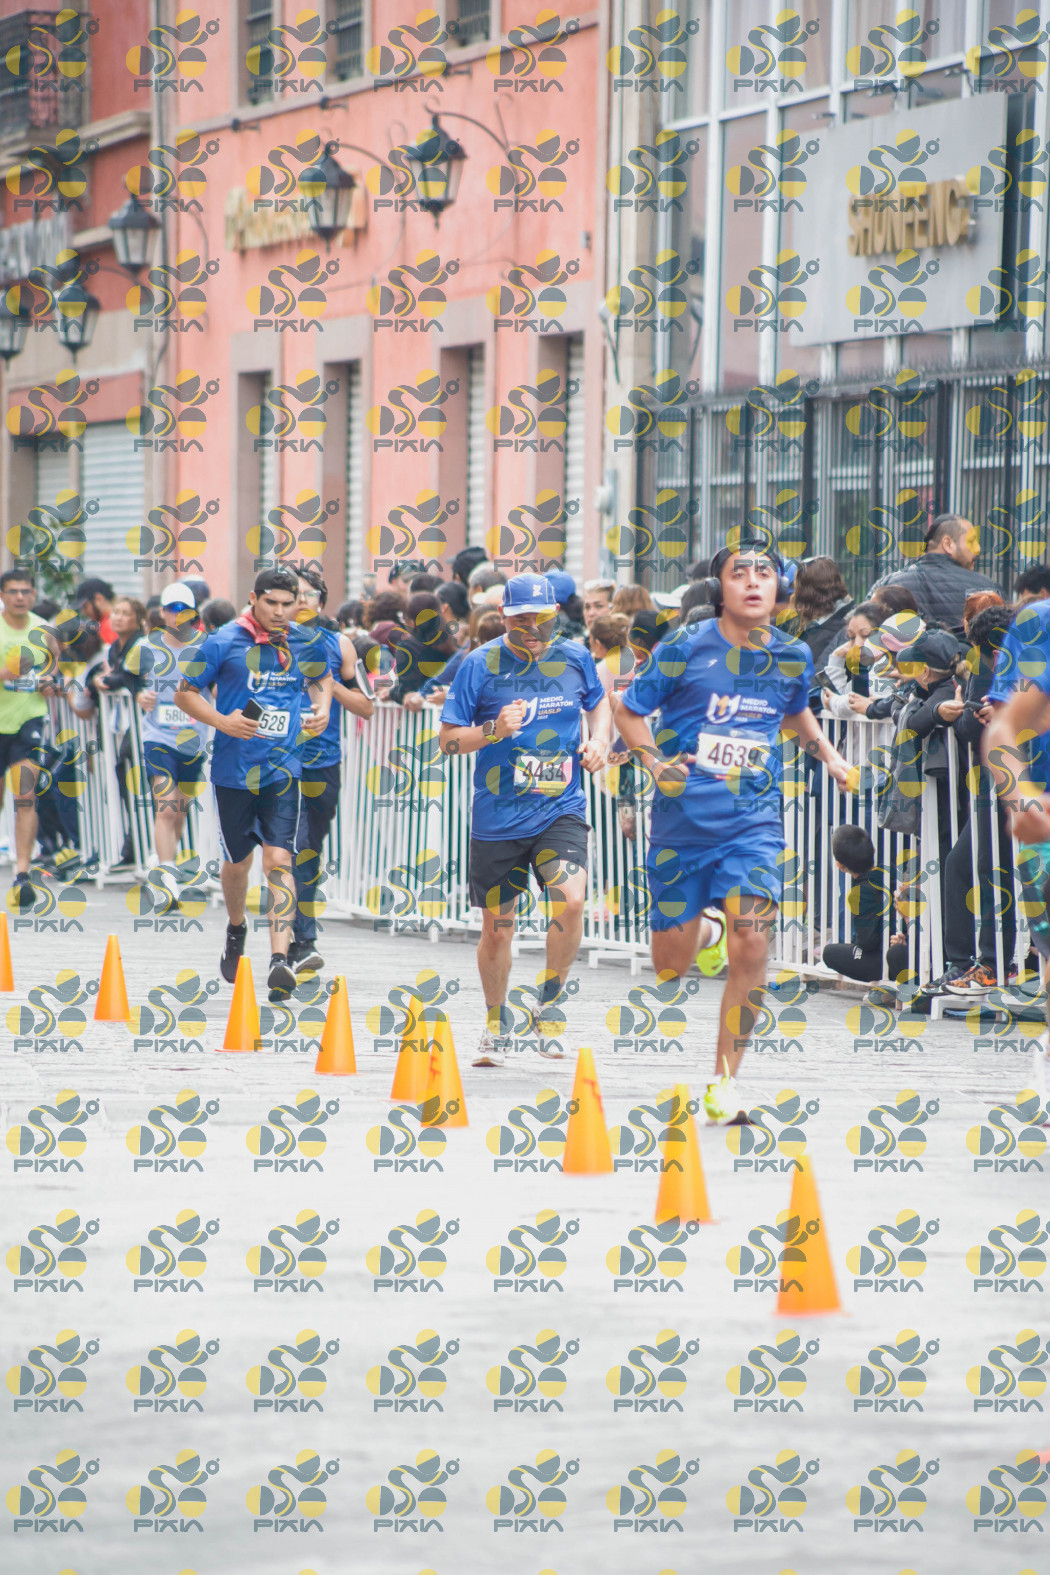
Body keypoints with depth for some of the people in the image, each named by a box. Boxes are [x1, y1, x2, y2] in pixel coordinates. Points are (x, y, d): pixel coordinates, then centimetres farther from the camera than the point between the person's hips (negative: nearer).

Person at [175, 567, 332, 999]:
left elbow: (322, 678, 26)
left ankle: (279, 959, -21)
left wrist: (322, 708, 5)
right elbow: (186, 693, 0)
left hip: (283, 770, 1)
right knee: (237, 862, 12)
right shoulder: (223, 643, -5)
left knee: (279, 858, -13)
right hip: (234, 769, -1)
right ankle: (236, 929, 43)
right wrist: (221, 721, -16)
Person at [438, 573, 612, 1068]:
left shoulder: (574, 658, 2)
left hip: (560, 810, 1)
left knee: (570, 903, -22)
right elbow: (448, 739, -3)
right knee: (497, 930, 8)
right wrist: (494, 731, -20)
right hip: (497, 818, -1)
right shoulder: (481, 665, -6)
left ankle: (547, 1007, 0)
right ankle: (495, 1023, 33)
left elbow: (598, 702, 23)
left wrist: (599, 740, 3)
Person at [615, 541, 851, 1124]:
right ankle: (706, 923, 46)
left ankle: (724, 1078, -3)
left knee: (751, 949, -17)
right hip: (682, 822, -1)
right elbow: (629, 712, 2)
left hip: (753, 820, 1)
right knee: (670, 966, 8)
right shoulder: (685, 649, -9)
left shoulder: (793, 657, 2)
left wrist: (826, 753, 9)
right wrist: (654, 760, -15)